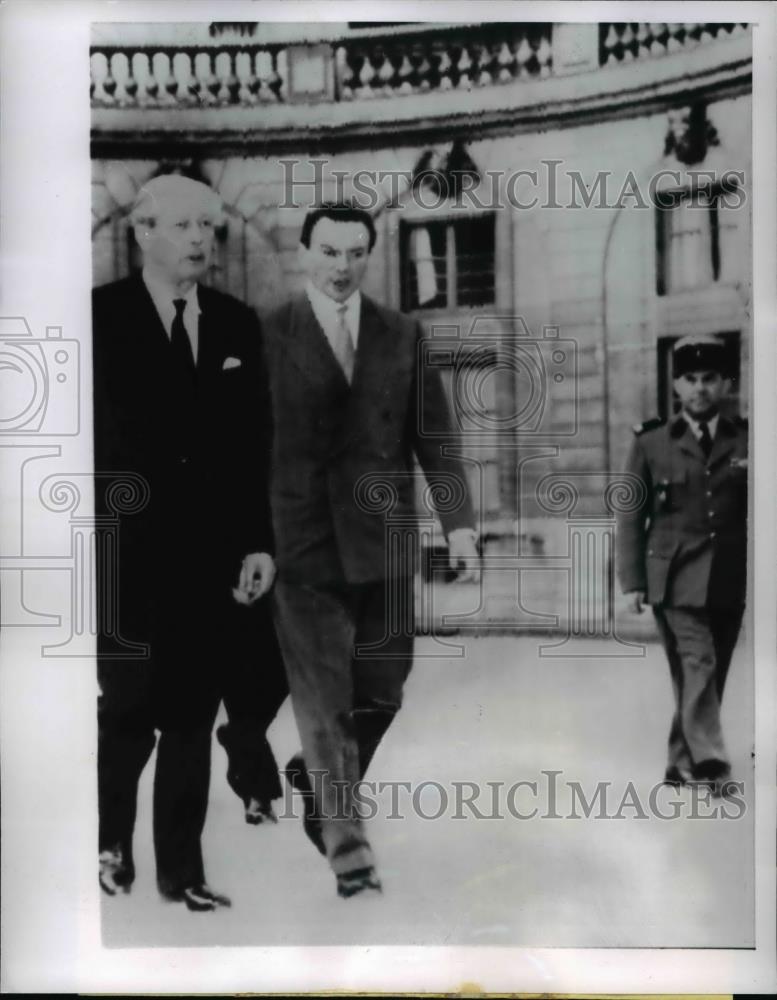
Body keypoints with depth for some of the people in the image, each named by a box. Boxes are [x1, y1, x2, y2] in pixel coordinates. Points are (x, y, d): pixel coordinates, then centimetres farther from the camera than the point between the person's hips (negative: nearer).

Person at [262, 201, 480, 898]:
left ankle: (313, 780, 38)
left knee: (380, 696, 10)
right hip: (304, 545, -3)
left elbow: (434, 435, 7)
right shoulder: (267, 335, 1)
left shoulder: (403, 335, 9)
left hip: (383, 543, 3)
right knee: (324, 703, -1)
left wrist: (459, 521, -4)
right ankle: (348, 847, 10)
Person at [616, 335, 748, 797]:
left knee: (710, 674, 8)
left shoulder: (746, 441, 8)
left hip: (729, 581, 3)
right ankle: (710, 763, -12)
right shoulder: (651, 442, 3)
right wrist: (633, 581, -3)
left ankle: (683, 762, 22)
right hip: (676, 577, -2)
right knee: (697, 665, -13)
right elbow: (631, 516, 3)